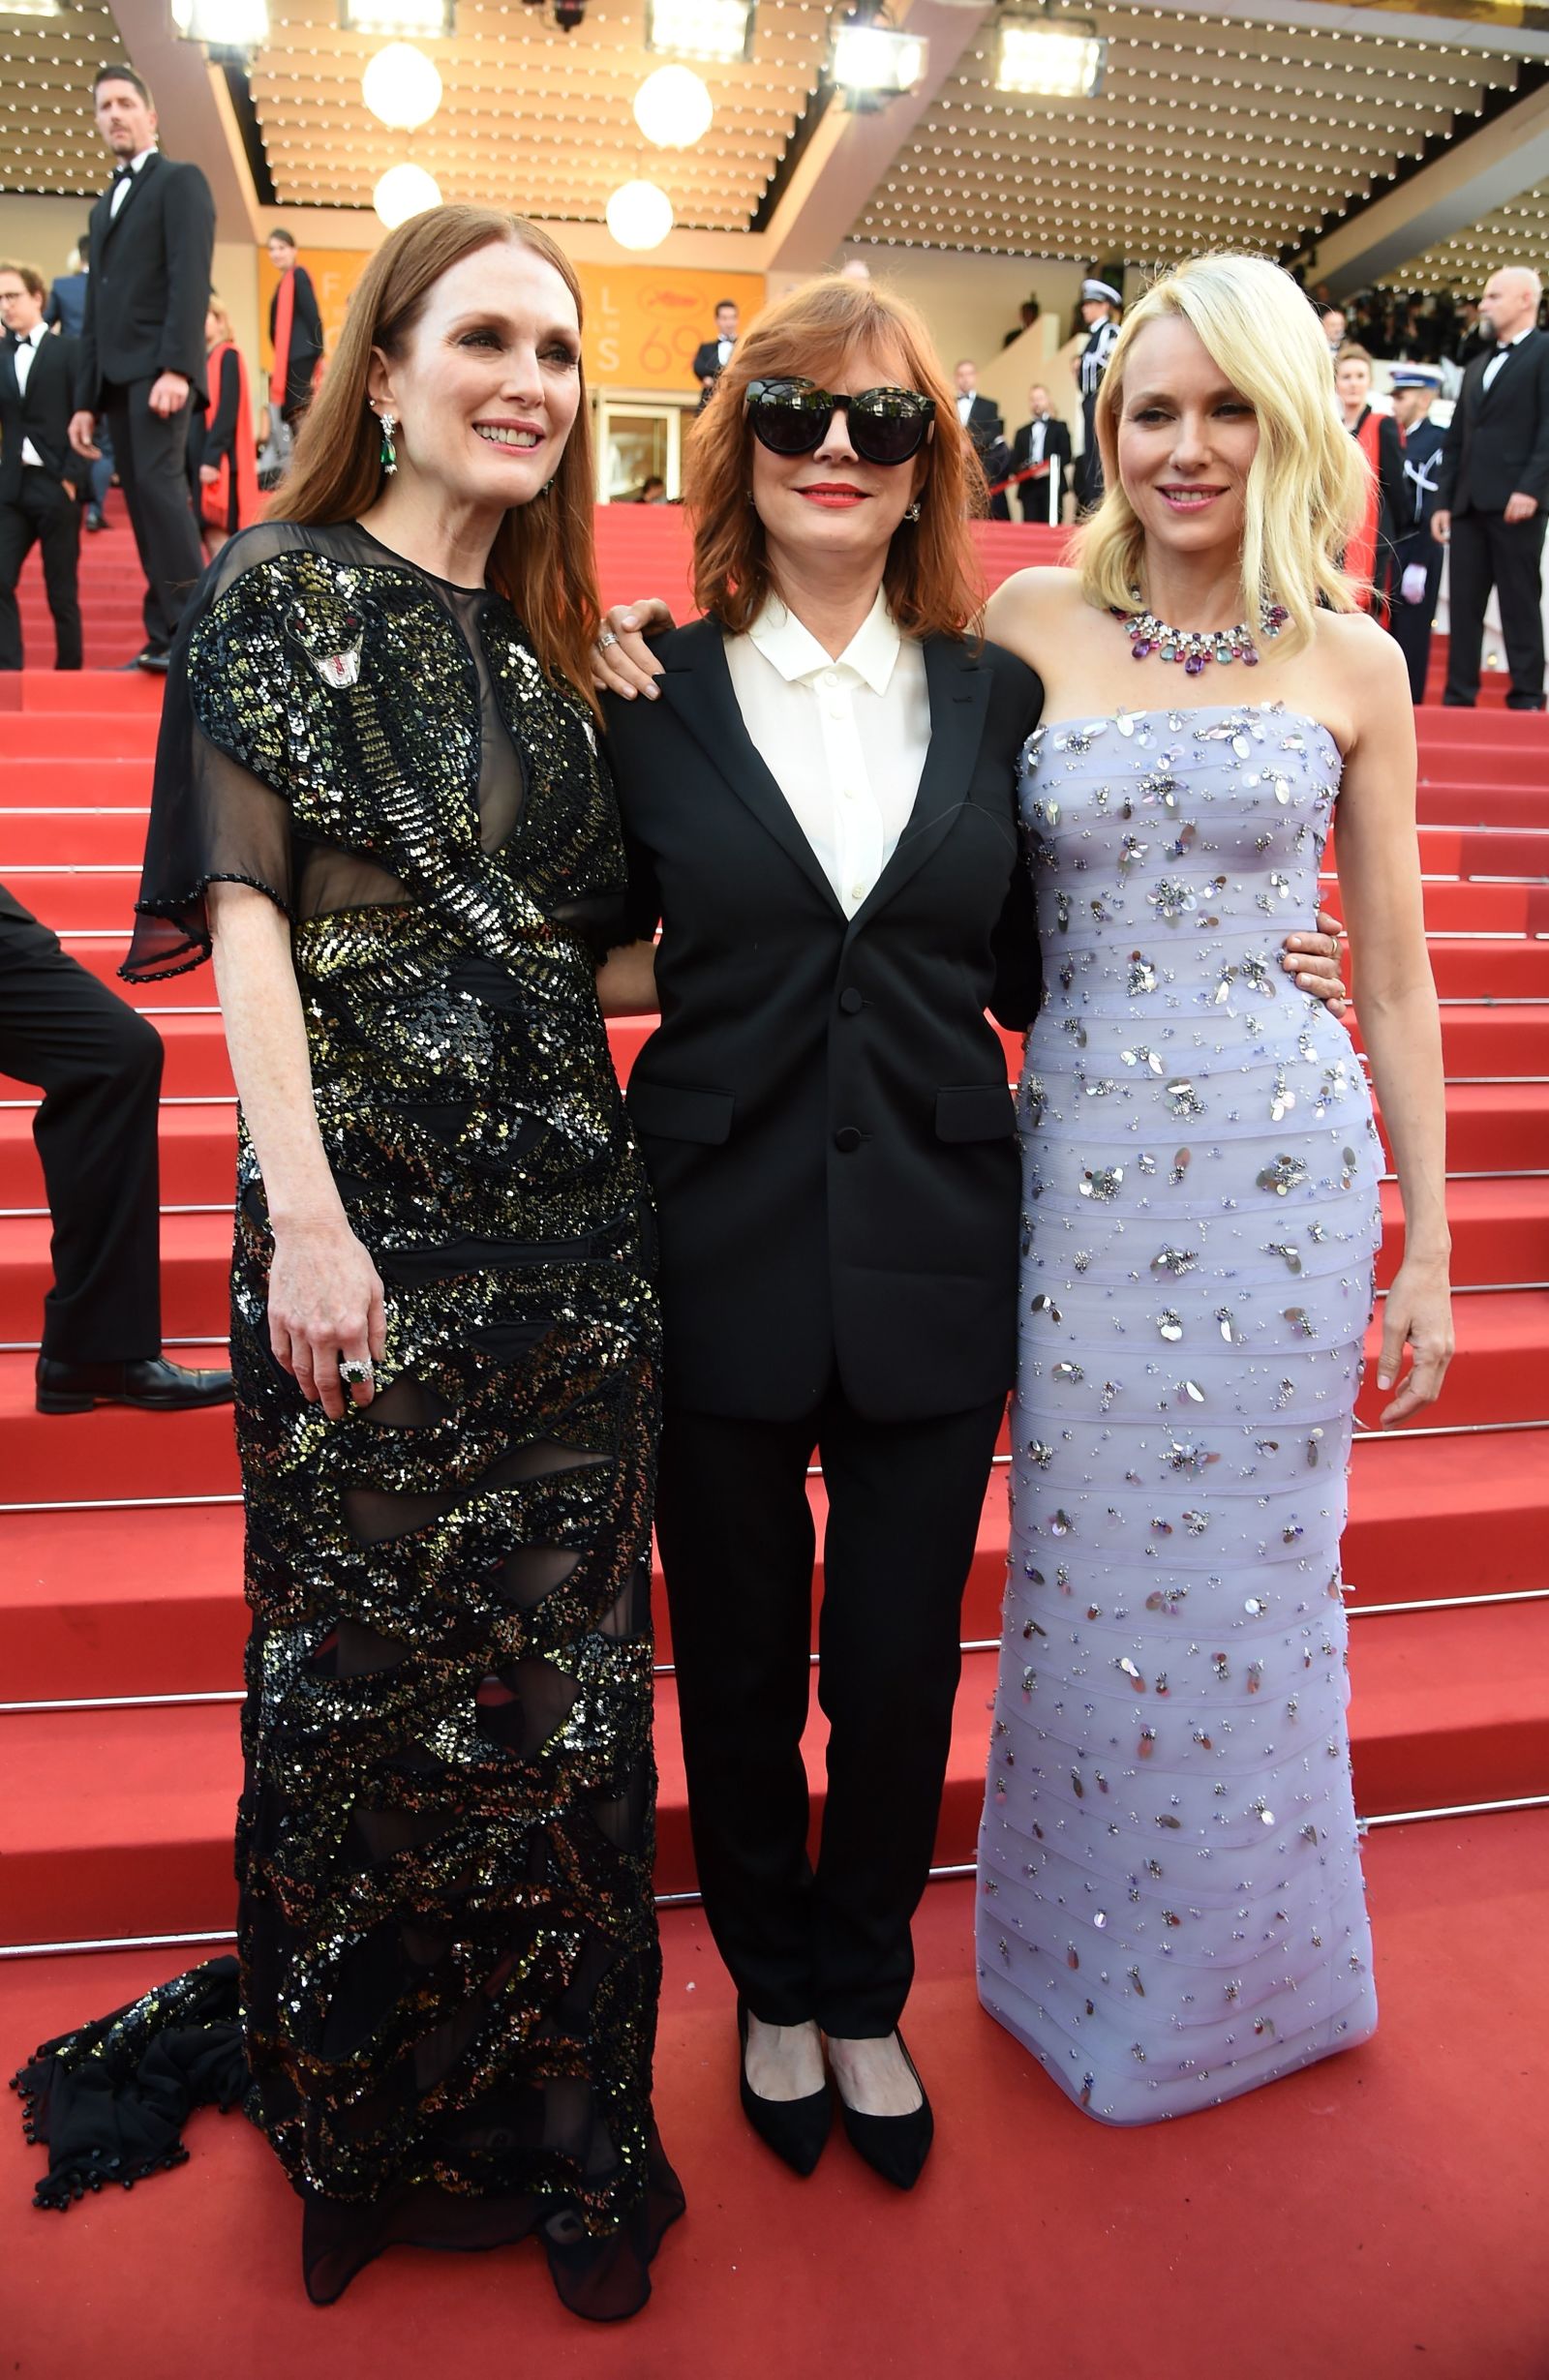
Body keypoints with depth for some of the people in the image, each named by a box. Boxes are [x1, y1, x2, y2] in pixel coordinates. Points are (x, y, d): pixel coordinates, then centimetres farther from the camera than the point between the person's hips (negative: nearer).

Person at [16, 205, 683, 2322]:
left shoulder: (552, 650, 15)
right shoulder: (281, 596, 1)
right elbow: (246, 912, -9)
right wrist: (306, 1219, -17)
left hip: (573, 1228, 5)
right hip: (374, 1230, -5)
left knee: (567, 1670, 10)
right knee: (367, 1669, 8)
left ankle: (561, 2126, 30)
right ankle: (360, 2120, 33)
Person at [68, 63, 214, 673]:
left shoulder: (180, 180, 4)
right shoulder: (103, 205, 26)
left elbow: (190, 279, -10)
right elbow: (95, 310, 23)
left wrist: (176, 367, -23)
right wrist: (85, 398, 16)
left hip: (158, 366, -7)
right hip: (116, 376, 7)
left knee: (159, 479, -22)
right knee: (141, 501, 2)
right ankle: (162, 638, 0)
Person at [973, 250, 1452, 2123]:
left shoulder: (1349, 662, 4)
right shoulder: (1031, 621, 4)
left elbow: (1392, 968, 6)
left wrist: (1426, 1250, 5)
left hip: (1286, 1162, 0)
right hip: (1085, 1159, 0)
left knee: (1256, 1578, 10)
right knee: (1087, 1576, 10)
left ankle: (1243, 1975, 38)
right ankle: (1091, 1971, 37)